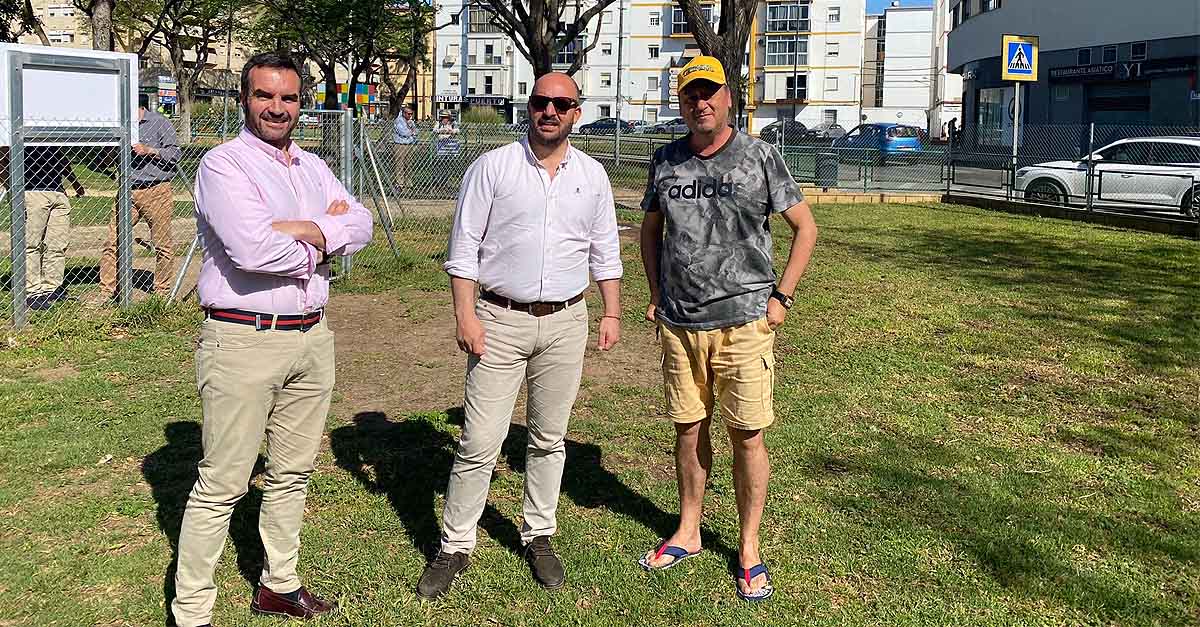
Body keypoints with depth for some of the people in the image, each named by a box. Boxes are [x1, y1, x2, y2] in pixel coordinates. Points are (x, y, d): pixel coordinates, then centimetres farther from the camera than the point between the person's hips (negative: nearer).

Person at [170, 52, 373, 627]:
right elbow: (252, 249, -23)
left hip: (312, 337, 7)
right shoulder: (223, 164, -8)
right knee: (222, 484, -2)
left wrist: (302, 229, -16)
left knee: (292, 473, 16)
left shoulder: (313, 167, 14)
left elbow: (360, 224, 1)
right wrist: (323, 242, -7)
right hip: (243, 340, -7)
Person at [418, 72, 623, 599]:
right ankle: (455, 546, 10)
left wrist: (612, 313, 9)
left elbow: (605, 251, 14)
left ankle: (538, 536, 27)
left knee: (549, 438, 11)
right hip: (500, 320, -3)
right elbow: (464, 246, -3)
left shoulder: (592, 175, 8)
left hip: (565, 323, 3)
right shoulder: (492, 167, -2)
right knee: (480, 442, -3)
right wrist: (465, 314, -10)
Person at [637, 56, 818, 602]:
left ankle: (749, 549, 16)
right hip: (679, 323, 3)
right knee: (689, 429, 11)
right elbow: (650, 229, 22)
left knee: (747, 435, 1)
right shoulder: (666, 160, 9)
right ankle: (687, 533, 28)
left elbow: (804, 226, 5)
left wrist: (782, 296, -2)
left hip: (744, 322, -3)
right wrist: (656, 295, 12)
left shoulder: (759, 156, -1)